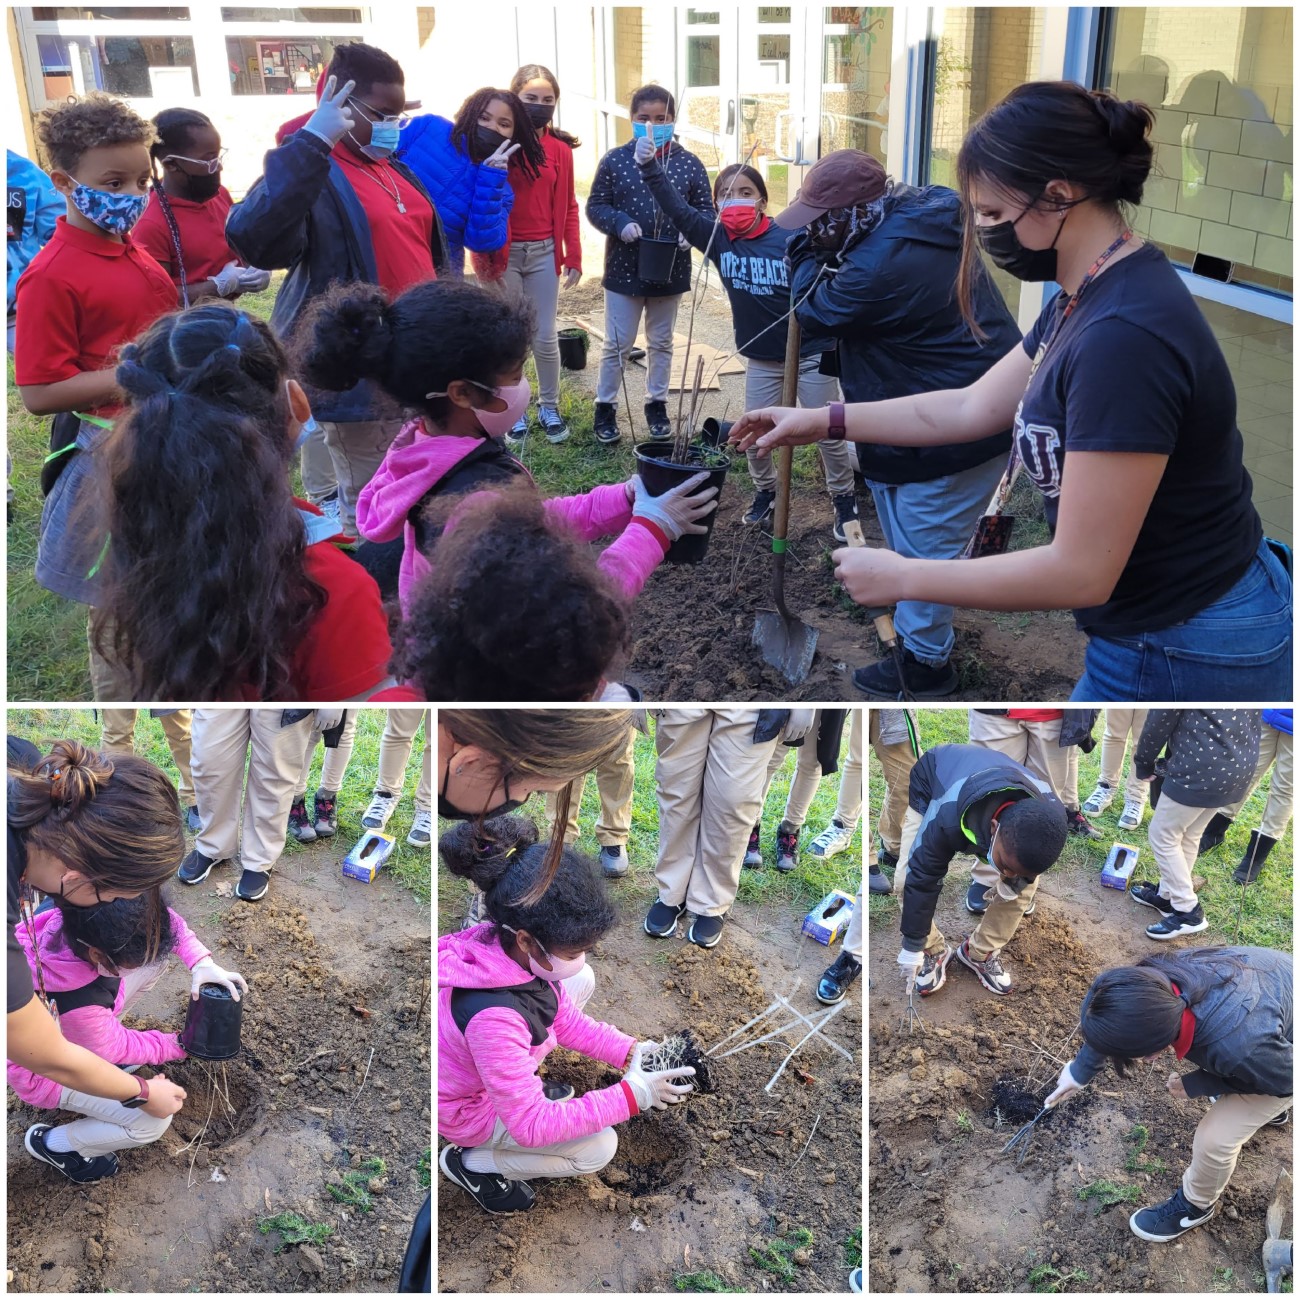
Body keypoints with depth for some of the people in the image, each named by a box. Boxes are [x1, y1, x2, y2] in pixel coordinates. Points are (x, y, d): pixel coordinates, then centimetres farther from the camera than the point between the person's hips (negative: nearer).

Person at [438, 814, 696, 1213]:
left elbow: (564, 1017, -2)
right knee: (599, 1148, -8)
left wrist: (627, 1050, -11)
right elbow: (532, 1125, -34)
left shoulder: (513, 945, -22)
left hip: (497, 1065, 7)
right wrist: (631, 1096, -33)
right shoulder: (492, 1016, -44)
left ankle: (525, 1082, 18)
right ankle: (472, 1162, 6)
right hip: (468, 1109, -7)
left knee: (583, 981, 3)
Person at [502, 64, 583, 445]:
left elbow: (567, 206, 8)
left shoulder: (560, 149, 5)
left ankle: (549, 407, 23)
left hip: (544, 253, 2)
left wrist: (574, 257, 6)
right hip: (503, 253, -2)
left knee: (545, 338, 7)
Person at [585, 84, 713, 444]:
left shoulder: (689, 163, 0)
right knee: (617, 345, 4)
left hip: (671, 270, 2)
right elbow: (595, 206, -1)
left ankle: (657, 404, 30)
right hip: (624, 269, -2)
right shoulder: (615, 160, -4)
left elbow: (705, 209, 4)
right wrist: (619, 223, -21)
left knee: (661, 343, 16)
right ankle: (605, 407, 19)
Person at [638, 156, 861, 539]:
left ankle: (844, 500, 25)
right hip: (761, 359, 4)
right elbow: (677, 210, -16)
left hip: (810, 353, -3)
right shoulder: (718, 238, -7)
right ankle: (765, 492, 35)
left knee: (829, 432, 7)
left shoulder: (790, 240, -18)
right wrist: (650, 168, -27)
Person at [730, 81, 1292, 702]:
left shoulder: (1125, 336, -29)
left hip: (1181, 657, -9)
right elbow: (970, 407, 13)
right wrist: (821, 420, 12)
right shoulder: (1090, 298, 3)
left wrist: (901, 577, -19)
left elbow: (1080, 572, -28)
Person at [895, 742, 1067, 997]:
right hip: (930, 789, -3)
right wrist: (912, 946, -25)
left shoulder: (1051, 816, -36)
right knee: (908, 879, -21)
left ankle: (981, 953, 11)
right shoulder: (948, 817, -49)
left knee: (1024, 886, -11)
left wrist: (1015, 881, -29)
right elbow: (921, 879, -34)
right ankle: (934, 951, 5)